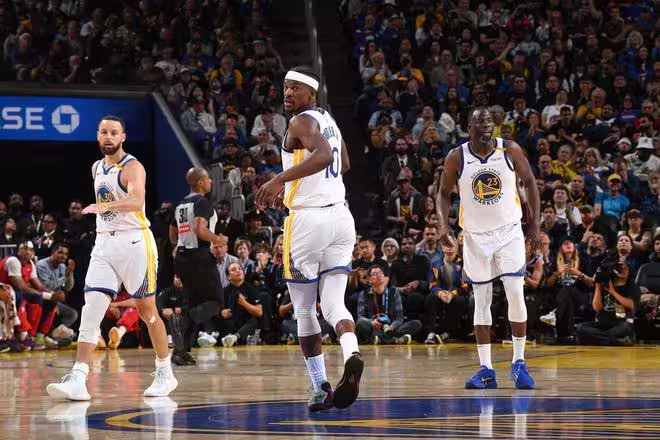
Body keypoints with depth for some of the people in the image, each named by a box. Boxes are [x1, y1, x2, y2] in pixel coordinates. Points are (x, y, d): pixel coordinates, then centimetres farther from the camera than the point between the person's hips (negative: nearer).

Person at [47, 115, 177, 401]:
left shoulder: (132, 168, -10)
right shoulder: (97, 169, 13)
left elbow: (136, 201, -30)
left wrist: (106, 206, -46)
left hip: (134, 241, -6)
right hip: (104, 244, 6)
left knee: (146, 309, 3)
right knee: (91, 309, -8)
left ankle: (165, 374, 18)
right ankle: (78, 380, -15)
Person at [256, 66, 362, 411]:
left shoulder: (301, 122, -9)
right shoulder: (328, 120, 18)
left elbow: (324, 155, -30)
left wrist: (281, 179, -33)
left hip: (308, 218, -7)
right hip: (341, 216, 7)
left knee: (304, 310, 7)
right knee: (334, 304, 2)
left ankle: (321, 388, 9)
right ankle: (351, 354, -29)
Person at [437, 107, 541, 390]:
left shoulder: (510, 151, -8)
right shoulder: (456, 158, -7)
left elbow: (529, 182, 3)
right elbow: (444, 193, 4)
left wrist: (535, 222, -1)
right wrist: (444, 224, -11)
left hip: (509, 231, -1)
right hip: (475, 236, 1)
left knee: (516, 295, -10)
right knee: (482, 301, 3)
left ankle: (519, 363, 2)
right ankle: (486, 370, 6)